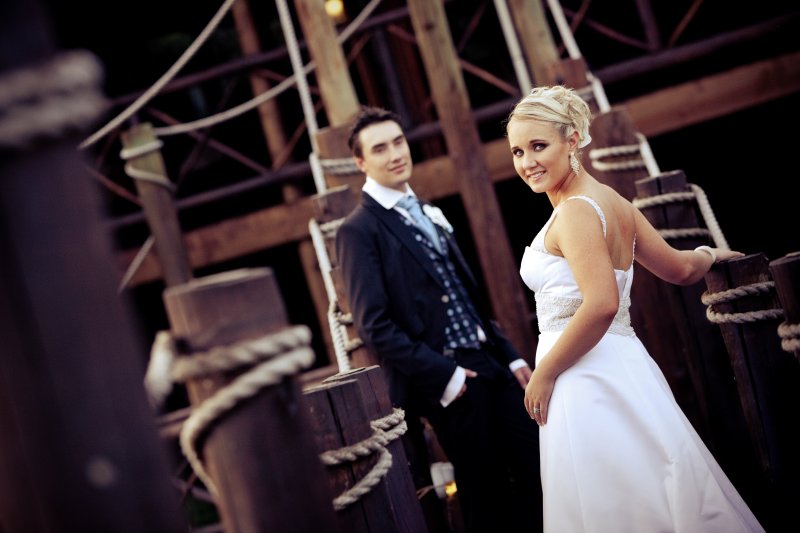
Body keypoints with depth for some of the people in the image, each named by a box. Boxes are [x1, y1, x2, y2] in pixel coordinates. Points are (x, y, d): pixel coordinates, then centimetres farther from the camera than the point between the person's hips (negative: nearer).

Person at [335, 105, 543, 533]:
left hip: (490, 365, 7)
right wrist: (442, 375, -17)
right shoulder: (358, 230, -7)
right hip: (448, 382, -7)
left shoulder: (428, 213, 17)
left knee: (539, 469, 7)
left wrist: (510, 355, 13)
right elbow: (374, 325, -14)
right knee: (485, 496, 2)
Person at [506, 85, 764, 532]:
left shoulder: (575, 211, -16)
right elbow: (680, 269, 20)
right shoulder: (610, 201, 11)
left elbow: (601, 304, -27)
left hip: (586, 382, -9)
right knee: (650, 493, 14)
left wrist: (543, 374, -17)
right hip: (623, 372, 9)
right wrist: (712, 254, 42)